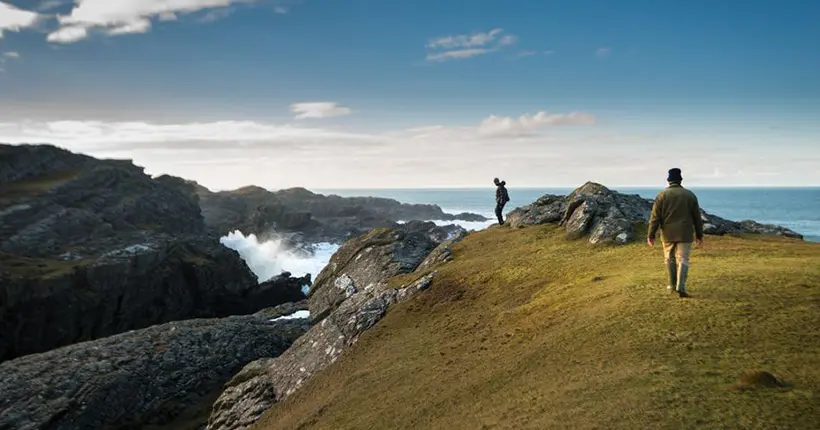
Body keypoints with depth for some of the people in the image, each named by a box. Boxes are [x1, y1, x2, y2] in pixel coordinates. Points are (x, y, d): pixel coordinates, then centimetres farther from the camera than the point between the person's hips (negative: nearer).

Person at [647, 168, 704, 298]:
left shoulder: (662, 195, -3)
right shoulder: (690, 195, 3)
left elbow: (655, 217, -6)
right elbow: (697, 217, 7)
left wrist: (651, 235, -3)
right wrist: (699, 235, 15)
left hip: (668, 234, 0)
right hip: (685, 234, 0)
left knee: (670, 260, 15)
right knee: (683, 260, 0)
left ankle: (673, 285, 23)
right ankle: (681, 287, -13)